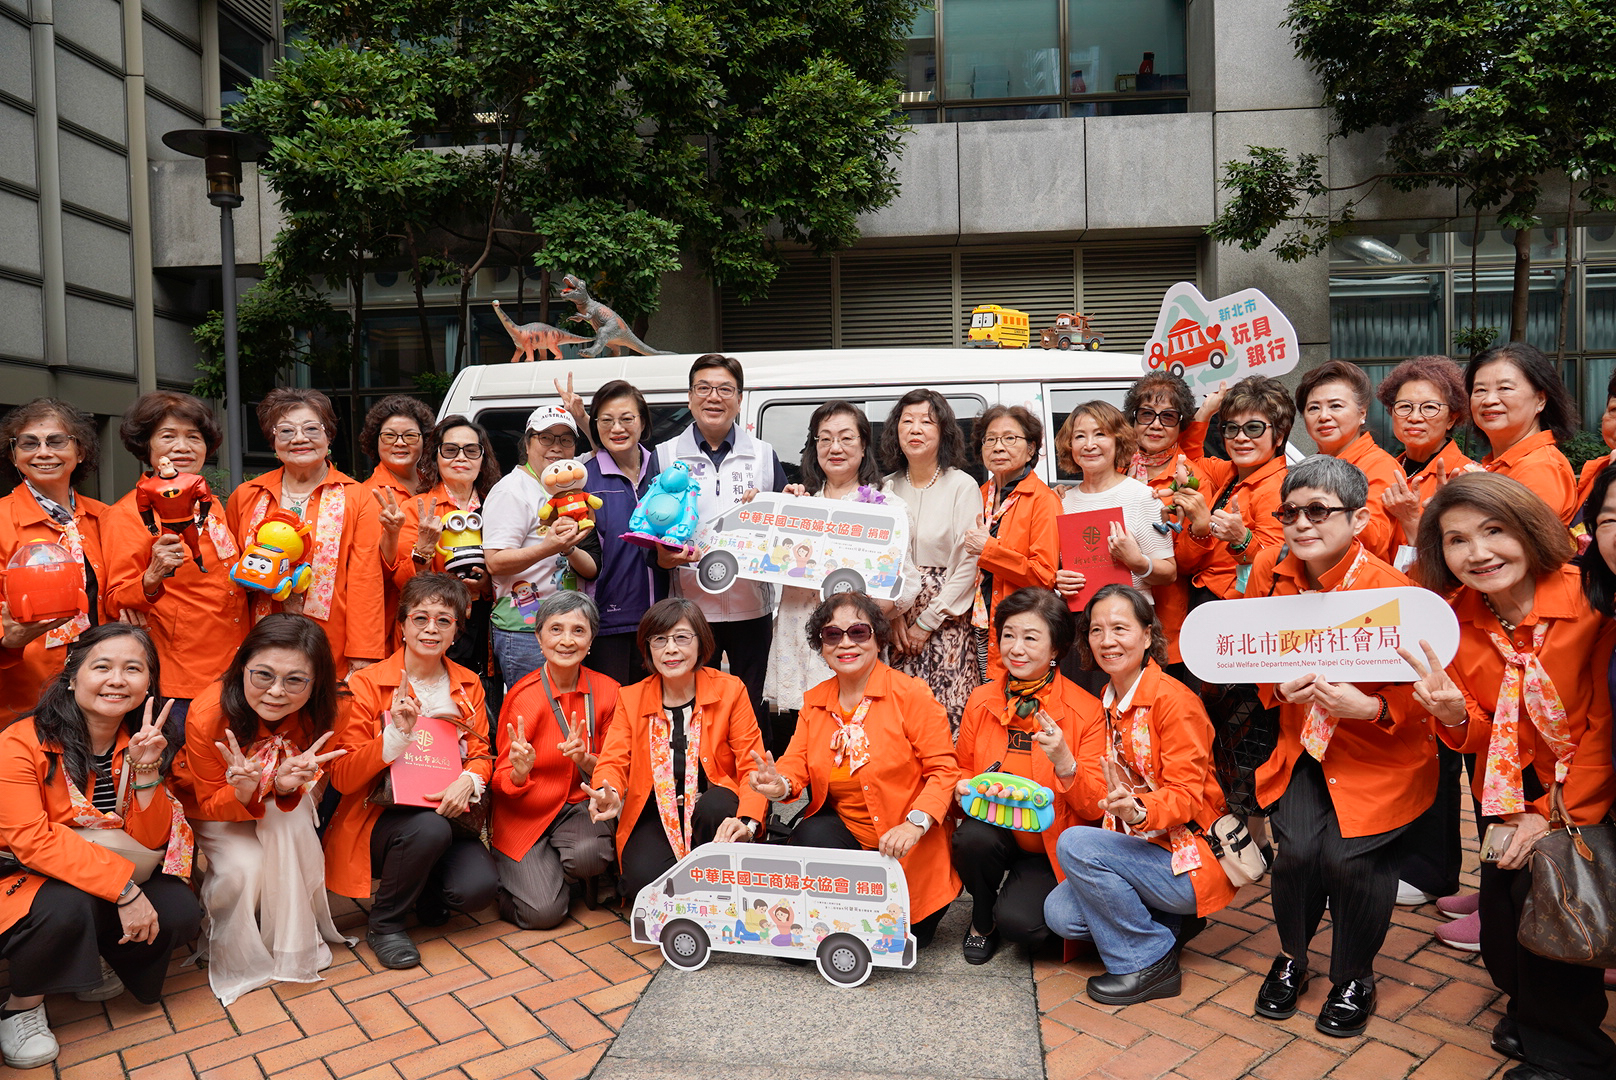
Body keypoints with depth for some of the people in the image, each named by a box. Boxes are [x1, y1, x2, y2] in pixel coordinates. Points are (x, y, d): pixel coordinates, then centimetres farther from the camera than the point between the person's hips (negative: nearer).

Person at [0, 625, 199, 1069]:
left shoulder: (143, 742, -4)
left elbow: (150, 841, -7)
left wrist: (146, 770, -24)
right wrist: (123, 887, -32)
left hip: (112, 882, 4)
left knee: (180, 910, -19)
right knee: (68, 906, -35)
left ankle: (92, 964, 12)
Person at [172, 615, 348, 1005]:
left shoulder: (313, 713, -28)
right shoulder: (208, 715, -35)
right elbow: (211, 803, -21)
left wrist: (289, 783, -39)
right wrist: (243, 790, -44)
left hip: (280, 800, 2)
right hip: (209, 800, -2)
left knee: (289, 825, -28)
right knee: (243, 867, -26)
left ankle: (293, 946, -7)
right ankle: (231, 953, 6)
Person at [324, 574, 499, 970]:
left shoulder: (468, 685, 6)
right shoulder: (365, 685, -7)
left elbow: (481, 753, 6)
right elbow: (342, 778, -11)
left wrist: (468, 781, -18)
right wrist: (396, 734, -26)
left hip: (445, 815, 3)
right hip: (381, 815, -3)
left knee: (478, 888, -24)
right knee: (430, 827, -36)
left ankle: (426, 889, 15)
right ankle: (384, 923, -7)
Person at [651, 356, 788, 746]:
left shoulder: (764, 455, 11)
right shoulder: (665, 456, 7)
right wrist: (663, 556, -15)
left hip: (751, 607, 1)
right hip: (690, 607, 0)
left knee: (752, 708, 7)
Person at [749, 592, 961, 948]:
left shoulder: (911, 694, -9)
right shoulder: (814, 701, 8)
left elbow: (944, 769, -11)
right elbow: (796, 763, 2)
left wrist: (915, 823, -27)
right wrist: (781, 784, -23)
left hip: (906, 849, -3)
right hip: (844, 832, 4)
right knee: (810, 837, -31)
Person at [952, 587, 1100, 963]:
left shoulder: (1086, 711, -12)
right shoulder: (982, 701, -2)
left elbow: (1094, 808, -12)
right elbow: (961, 768, 12)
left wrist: (1063, 762, -30)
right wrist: (963, 788, -12)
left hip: (1054, 846, -3)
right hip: (994, 829, 3)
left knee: (1018, 921, -27)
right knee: (972, 837, -31)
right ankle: (982, 918, 2)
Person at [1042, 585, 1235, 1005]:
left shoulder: (1173, 699, -14)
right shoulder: (1107, 705, 9)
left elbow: (1185, 796, -19)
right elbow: (1096, 802, 1)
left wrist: (1138, 810, -40)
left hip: (1189, 859, -7)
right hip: (1142, 850, 7)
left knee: (1075, 844, -26)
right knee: (1059, 912, -11)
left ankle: (1148, 962, -9)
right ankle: (1171, 925, 10)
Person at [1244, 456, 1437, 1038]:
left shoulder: (1388, 588, -19)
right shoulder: (1271, 572, -6)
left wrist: (1370, 707, -31)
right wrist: (1279, 686, -12)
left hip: (1380, 751, -3)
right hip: (1304, 742, 3)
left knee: (1349, 856, -16)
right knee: (1297, 848, -14)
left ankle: (1353, 978, 16)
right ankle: (1291, 958, 19)